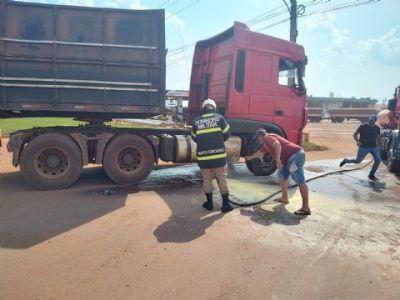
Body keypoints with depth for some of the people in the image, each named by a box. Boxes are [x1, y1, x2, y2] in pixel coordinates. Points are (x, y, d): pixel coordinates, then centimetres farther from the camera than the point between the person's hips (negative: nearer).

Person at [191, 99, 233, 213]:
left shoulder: (196, 121, 1)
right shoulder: (219, 118, -2)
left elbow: (195, 138, 11)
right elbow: (227, 135, 3)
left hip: (203, 156, 1)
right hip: (219, 155, -1)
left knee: (207, 179, 14)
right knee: (222, 179, 8)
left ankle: (209, 203, 21)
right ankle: (225, 204, 11)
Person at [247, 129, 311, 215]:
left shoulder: (267, 137, -1)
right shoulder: (266, 143, 28)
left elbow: (277, 144, -23)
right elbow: (260, 152, 47)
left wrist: (277, 160, -28)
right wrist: (250, 157, 59)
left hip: (295, 155, -11)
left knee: (300, 181, -15)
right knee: (282, 174, 24)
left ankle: (306, 208, -17)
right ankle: (285, 198, 29)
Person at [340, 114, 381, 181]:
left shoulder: (377, 128, 3)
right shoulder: (362, 126, -9)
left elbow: (378, 137, 19)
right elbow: (355, 135, -4)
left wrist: (377, 143, 4)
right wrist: (357, 141, -18)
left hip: (374, 147, 4)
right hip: (363, 147, -4)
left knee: (378, 161, -8)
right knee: (358, 161, 1)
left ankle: (371, 175, 8)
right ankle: (345, 161, 30)